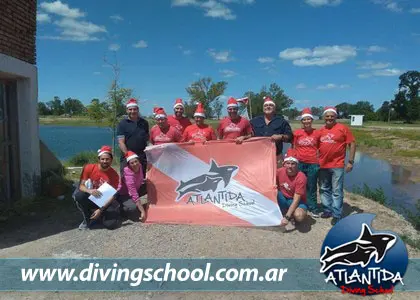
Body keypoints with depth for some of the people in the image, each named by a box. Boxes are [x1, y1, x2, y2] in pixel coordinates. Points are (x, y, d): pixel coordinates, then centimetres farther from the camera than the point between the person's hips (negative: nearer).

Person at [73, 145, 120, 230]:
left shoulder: (114, 175, -13)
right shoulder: (89, 168, -11)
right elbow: (81, 186, -10)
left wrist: (100, 210, -22)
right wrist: (89, 191, -34)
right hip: (90, 198, 1)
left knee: (111, 224, -23)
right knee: (79, 195, -33)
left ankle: (101, 214, 15)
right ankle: (87, 219, -7)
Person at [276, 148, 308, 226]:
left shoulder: (301, 177, -26)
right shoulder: (280, 171, -12)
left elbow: (296, 200, -28)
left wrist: (287, 217, -33)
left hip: (297, 201, -4)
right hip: (283, 199, 4)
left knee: (298, 216, -36)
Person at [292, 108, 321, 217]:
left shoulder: (317, 133, 1)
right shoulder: (296, 133, 0)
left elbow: (319, 148, 9)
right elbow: (293, 148, 7)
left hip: (313, 164, 0)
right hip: (299, 163, 0)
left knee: (311, 187, 10)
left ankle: (313, 209, 21)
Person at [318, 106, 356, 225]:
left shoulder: (343, 128, -4)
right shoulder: (321, 131, 8)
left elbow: (352, 144, -3)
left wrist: (351, 161, -7)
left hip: (337, 166, -5)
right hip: (323, 165, 5)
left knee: (337, 191, 0)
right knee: (324, 189, 13)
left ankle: (337, 215, 8)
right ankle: (328, 210, 27)